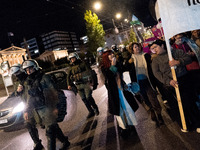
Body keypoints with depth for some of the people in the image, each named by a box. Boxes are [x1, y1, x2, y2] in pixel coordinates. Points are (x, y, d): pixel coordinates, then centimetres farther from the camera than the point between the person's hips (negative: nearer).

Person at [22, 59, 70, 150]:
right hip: (37, 111, 6)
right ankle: (65, 142, 34)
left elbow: (53, 93, -9)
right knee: (54, 128, 17)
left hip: (47, 109, -6)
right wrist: (26, 111, 12)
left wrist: (55, 107, -13)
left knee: (50, 132, -5)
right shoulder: (27, 83, 11)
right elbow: (29, 98, 17)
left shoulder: (44, 78, -8)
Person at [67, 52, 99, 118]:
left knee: (88, 97, -12)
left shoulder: (82, 64, 0)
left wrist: (90, 81, -13)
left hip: (86, 83, -4)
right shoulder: (71, 67, 12)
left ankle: (95, 108, 11)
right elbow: (68, 77, 16)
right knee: (84, 99, 4)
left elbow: (89, 71, -5)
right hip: (79, 85, 5)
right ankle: (91, 112, 15)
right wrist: (69, 84, 2)